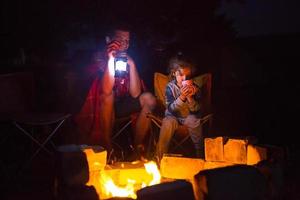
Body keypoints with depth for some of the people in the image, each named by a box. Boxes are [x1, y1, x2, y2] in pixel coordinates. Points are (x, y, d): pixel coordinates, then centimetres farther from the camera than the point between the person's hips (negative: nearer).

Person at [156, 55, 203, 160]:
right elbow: (171, 109, -20)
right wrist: (182, 97, -35)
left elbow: (196, 110, -13)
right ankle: (160, 155, -18)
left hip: (189, 116, 1)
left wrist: (190, 97, -31)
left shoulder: (194, 88, -10)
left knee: (194, 121, -31)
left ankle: (200, 154, -14)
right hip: (173, 116, 0)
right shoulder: (170, 87, -13)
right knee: (168, 122, -31)